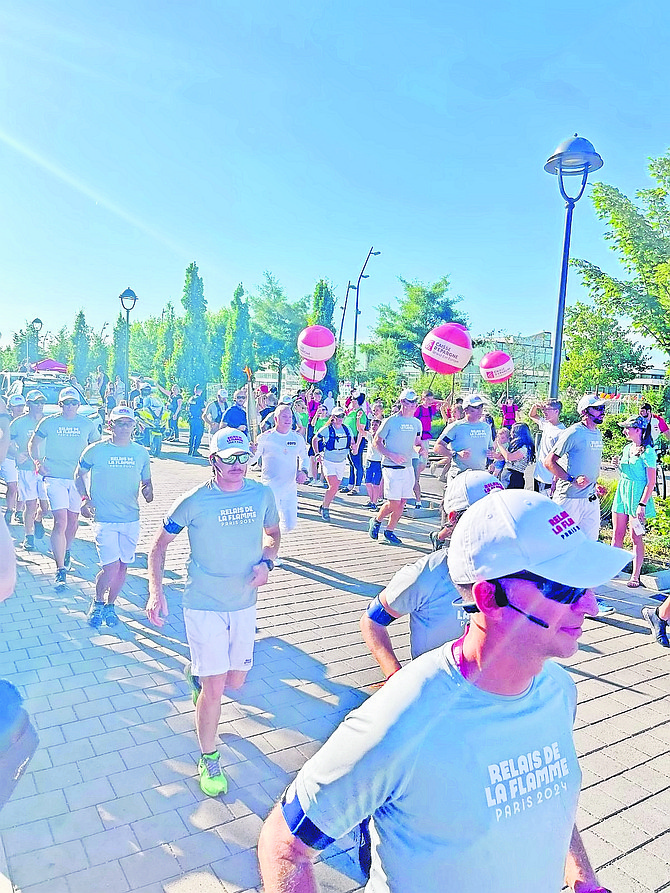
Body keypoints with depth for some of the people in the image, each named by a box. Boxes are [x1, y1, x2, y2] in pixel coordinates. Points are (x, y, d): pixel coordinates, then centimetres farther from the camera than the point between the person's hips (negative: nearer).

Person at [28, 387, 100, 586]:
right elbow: (33, 443, 13)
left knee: (73, 520, 14)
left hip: (78, 477, 2)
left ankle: (66, 552, 43)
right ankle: (61, 569, -7)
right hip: (55, 477, -2)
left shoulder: (87, 425, 4)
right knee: (61, 522, -12)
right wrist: (38, 462, -1)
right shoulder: (49, 423, 1)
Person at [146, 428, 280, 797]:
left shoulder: (262, 495, -5)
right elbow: (160, 545, -3)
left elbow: (272, 533, 13)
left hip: (244, 604, 4)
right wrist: (155, 591, -13)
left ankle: (196, 671, 50)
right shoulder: (194, 501, -14)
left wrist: (266, 561, -7)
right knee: (214, 689, -1)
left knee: (235, 682, 15)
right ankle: (208, 759, 25)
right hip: (204, 605, -4)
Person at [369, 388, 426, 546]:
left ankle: (390, 531, 23)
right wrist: (392, 455, -18)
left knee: (402, 503, 7)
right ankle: (376, 521, 20)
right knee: (393, 504, -7)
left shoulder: (417, 423, 10)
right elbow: (376, 443, -5)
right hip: (391, 467, -6)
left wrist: (421, 449, 0)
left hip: (408, 467, 6)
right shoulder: (391, 421, -8)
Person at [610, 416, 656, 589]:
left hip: (637, 495, -7)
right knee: (617, 534, 10)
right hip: (622, 492, 7)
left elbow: (651, 482, -14)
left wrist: (642, 504, -19)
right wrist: (619, 465, 2)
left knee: (636, 537, -1)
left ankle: (635, 576, 7)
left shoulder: (647, 452, -13)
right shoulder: (627, 448, 10)